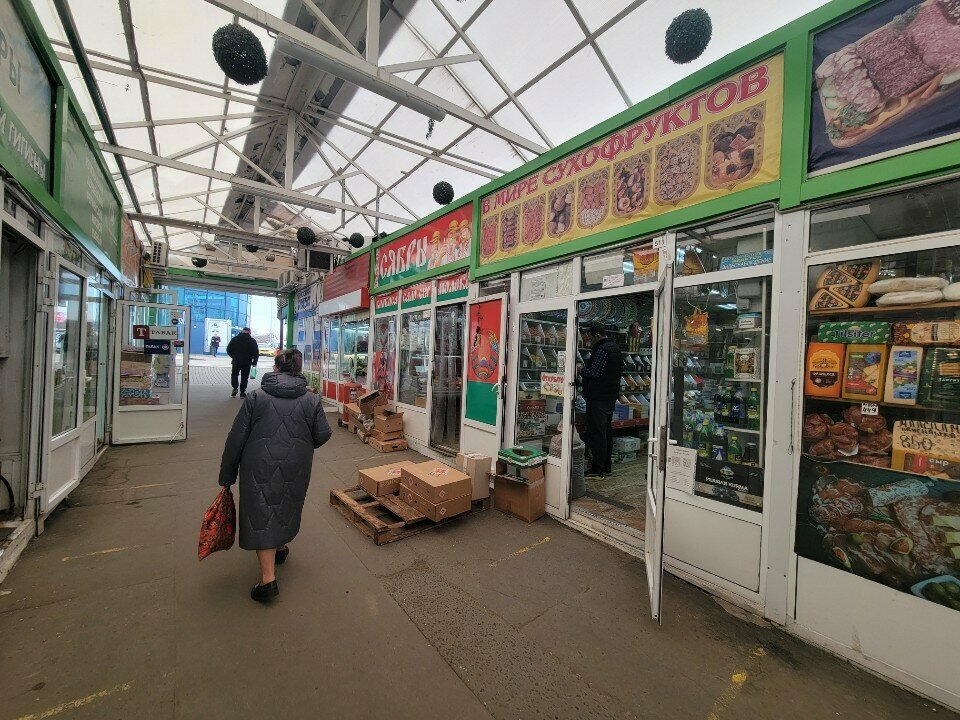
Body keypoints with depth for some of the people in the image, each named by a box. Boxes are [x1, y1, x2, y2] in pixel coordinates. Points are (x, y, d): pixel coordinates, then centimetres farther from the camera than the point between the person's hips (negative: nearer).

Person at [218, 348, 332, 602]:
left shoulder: (255, 397, -5)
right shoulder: (312, 400, -4)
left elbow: (236, 439, -4)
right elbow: (323, 435, -6)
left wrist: (227, 476, 6)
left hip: (260, 466, -2)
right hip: (296, 467, 2)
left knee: (261, 513, 6)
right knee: (286, 506, 24)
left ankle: (268, 579, 4)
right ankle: (279, 548, 45)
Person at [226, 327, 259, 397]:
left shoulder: (235, 338, 2)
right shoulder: (252, 341, -1)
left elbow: (228, 349, 5)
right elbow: (256, 352, -3)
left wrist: (233, 357, 19)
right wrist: (254, 362, 8)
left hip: (236, 361, 1)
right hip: (247, 362, 0)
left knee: (234, 375, 17)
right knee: (244, 377, 8)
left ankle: (235, 388, 0)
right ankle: (242, 392, 8)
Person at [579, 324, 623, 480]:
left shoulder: (602, 349, -15)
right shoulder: (615, 347, 17)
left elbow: (594, 372, -24)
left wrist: (581, 370, -6)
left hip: (598, 397, -11)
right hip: (611, 395, 11)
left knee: (596, 432, -7)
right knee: (607, 430, 16)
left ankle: (597, 469, -4)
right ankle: (606, 465, 26)